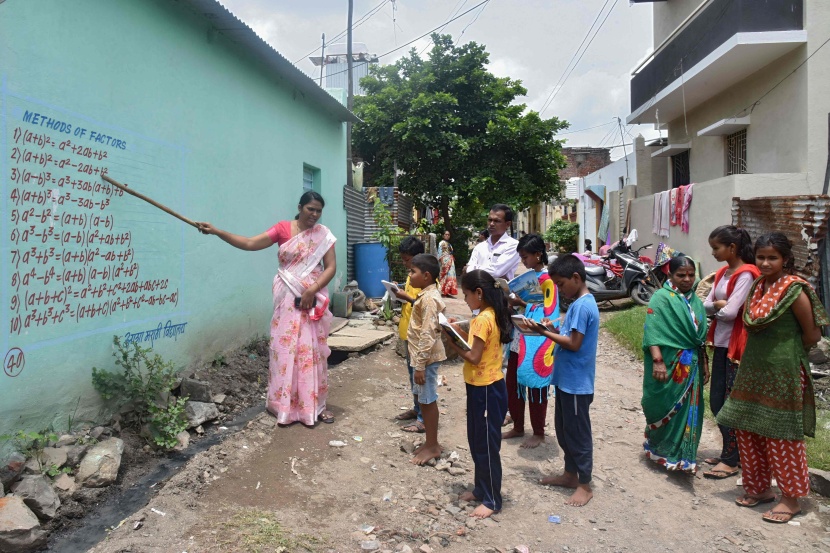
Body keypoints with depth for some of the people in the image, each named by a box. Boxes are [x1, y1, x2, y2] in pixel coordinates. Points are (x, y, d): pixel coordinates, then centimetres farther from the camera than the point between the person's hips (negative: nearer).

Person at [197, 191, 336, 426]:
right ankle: (286, 406, 11)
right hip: (288, 300, 0)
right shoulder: (283, 228, 0)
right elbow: (250, 243, -6)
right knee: (285, 349, 0)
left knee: (314, 350, 4)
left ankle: (316, 405, 13)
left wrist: (312, 290, -15)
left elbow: (331, 266, -2)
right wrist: (217, 232, -16)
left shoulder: (323, 234, 3)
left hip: (314, 300, 1)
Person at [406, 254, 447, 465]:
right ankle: (431, 442, 27)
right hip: (423, 356, 10)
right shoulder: (428, 295, 10)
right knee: (424, 399, 16)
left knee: (427, 401, 1)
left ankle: (432, 447, 13)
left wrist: (420, 365, -23)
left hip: (426, 357, -10)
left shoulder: (428, 298, -21)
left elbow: (428, 335, -24)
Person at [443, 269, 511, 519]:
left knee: (487, 445, 2)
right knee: (476, 441, 20)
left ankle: (492, 500, 15)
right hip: (481, 387, 10)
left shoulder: (483, 319, -22)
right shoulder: (489, 315, 8)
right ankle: (481, 489, 33)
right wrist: (461, 332, 2)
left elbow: (474, 357, -21)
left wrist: (451, 341, -13)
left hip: (486, 390, -10)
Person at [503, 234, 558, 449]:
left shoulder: (547, 279, -13)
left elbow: (547, 314, -17)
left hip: (536, 343, -8)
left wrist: (522, 304, -20)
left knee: (535, 388, 5)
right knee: (512, 385, 14)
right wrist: (514, 301, 1)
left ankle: (539, 433, 22)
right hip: (520, 340, 8)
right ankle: (518, 427, 31)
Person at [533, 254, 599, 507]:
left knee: (577, 432, 3)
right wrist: (555, 329, 0)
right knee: (563, 429, 19)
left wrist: (545, 333, -16)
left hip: (576, 383, -10)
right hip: (566, 379, 10)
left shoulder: (582, 305, -20)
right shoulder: (580, 302, 10)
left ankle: (585, 484, 16)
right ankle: (570, 474, 34)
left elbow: (574, 344, -23)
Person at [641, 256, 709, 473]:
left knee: (687, 412, 9)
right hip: (669, 365, -6)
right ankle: (658, 448, 22)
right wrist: (658, 361, -26)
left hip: (691, 366, 6)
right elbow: (652, 331, -18)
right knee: (665, 409, 4)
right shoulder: (661, 297, -9)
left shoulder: (695, 301, 12)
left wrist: (704, 364, 15)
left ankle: (682, 455, 20)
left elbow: (700, 337, 17)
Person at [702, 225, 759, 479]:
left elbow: (730, 312, -22)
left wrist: (717, 307, -3)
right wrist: (720, 304, -11)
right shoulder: (722, 273, 12)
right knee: (716, 401, 13)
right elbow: (706, 304, 7)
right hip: (721, 344, 9)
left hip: (737, 346, -8)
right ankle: (730, 451, 27)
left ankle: (730, 461, 10)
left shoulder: (746, 274, -15)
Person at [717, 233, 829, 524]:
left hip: (783, 372, -7)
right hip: (753, 369, 7)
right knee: (748, 430, 13)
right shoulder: (757, 286, 6)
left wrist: (786, 353, 3)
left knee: (781, 436, 3)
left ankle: (790, 498, 20)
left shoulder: (794, 290, -15)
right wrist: (757, 355, 5)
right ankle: (760, 488, 30)